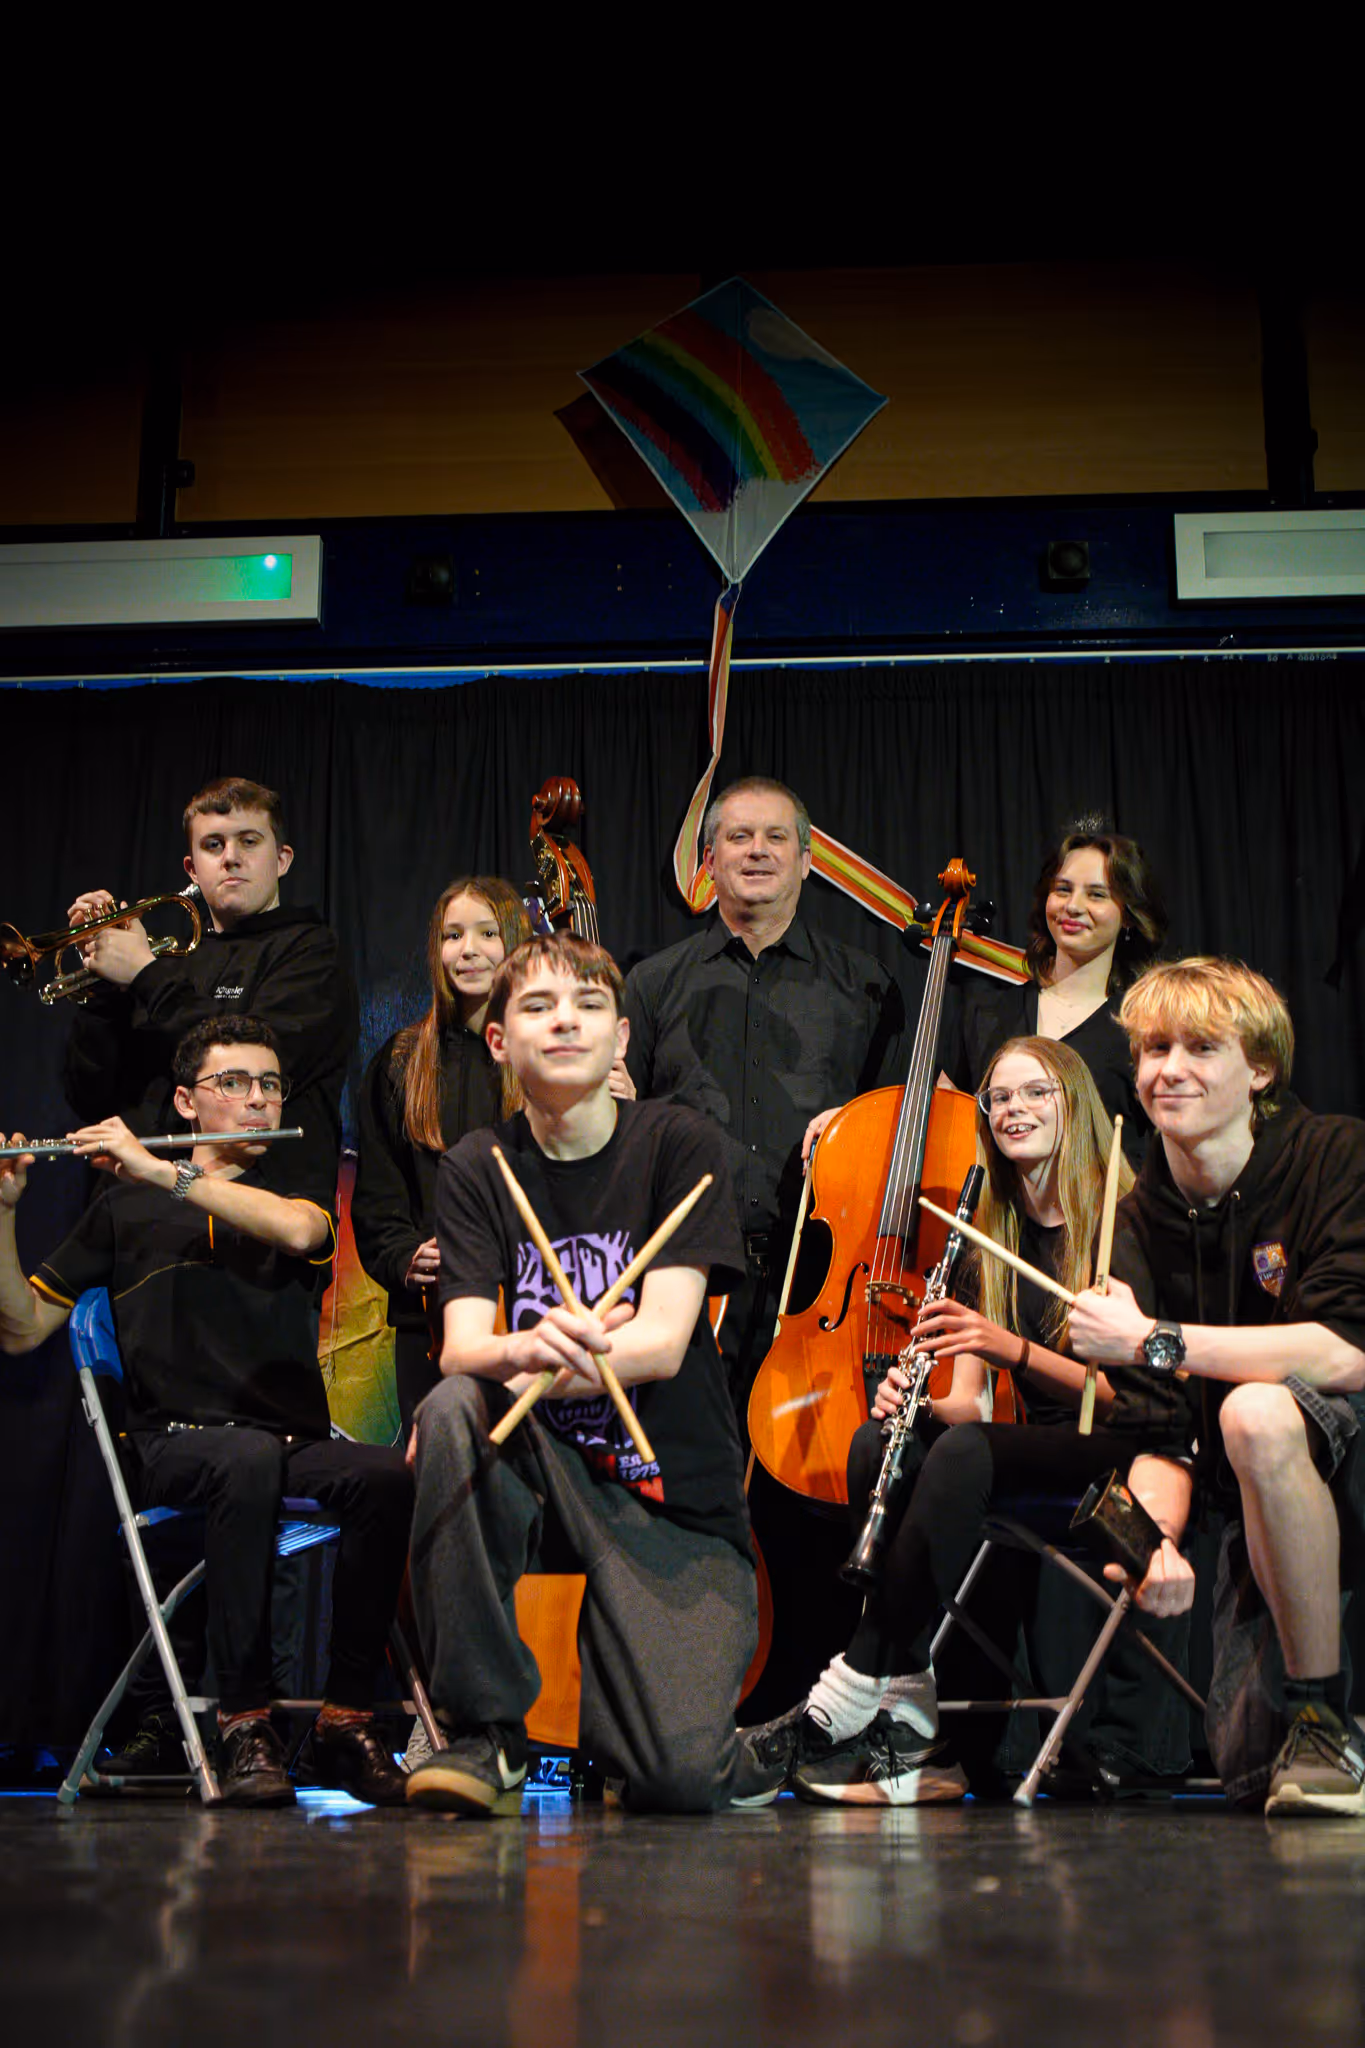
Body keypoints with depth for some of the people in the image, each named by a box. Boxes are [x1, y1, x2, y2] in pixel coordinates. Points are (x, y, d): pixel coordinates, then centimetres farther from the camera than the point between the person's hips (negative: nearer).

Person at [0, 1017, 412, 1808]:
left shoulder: (294, 1199, 18)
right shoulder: (128, 1208, 15)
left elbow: (297, 1231, -10)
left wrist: (162, 1171, -12)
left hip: (296, 1443, 2)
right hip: (176, 1441, -2)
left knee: (388, 1475, -31)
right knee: (251, 1461, -38)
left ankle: (347, 1721, -21)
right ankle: (247, 1727, -30)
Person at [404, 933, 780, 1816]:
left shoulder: (678, 1143, -5)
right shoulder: (479, 1166, 3)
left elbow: (664, 1343, -14)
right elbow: (462, 1350, -11)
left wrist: (541, 1365, -31)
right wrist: (524, 1352, -35)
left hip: (675, 1494, -2)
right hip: (544, 1472, 3)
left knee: (681, 1777, -22)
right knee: (453, 1407, -32)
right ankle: (487, 1732, -16)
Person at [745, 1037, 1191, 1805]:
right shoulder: (993, 1238, 13)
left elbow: (1129, 1391, -14)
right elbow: (972, 1401, 7)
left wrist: (1016, 1350, -26)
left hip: (1122, 1448, -6)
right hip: (1039, 1445, 6)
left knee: (964, 1453, -34)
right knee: (879, 1441, -23)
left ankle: (847, 1699, -30)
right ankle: (910, 1720, -28)